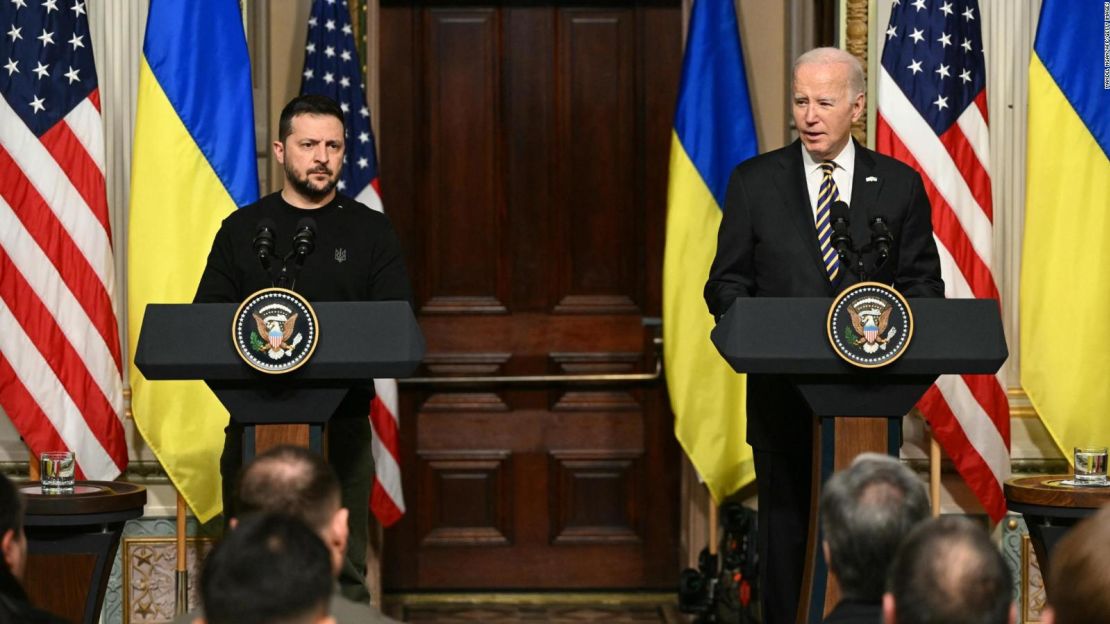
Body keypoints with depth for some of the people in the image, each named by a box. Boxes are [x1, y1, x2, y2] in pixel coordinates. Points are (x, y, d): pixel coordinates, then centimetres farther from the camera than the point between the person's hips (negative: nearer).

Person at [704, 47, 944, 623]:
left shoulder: (899, 185, 6)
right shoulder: (754, 182, 4)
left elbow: (923, 283, 8)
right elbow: (726, 284, 5)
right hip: (784, 395, 0)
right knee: (785, 536, 3)